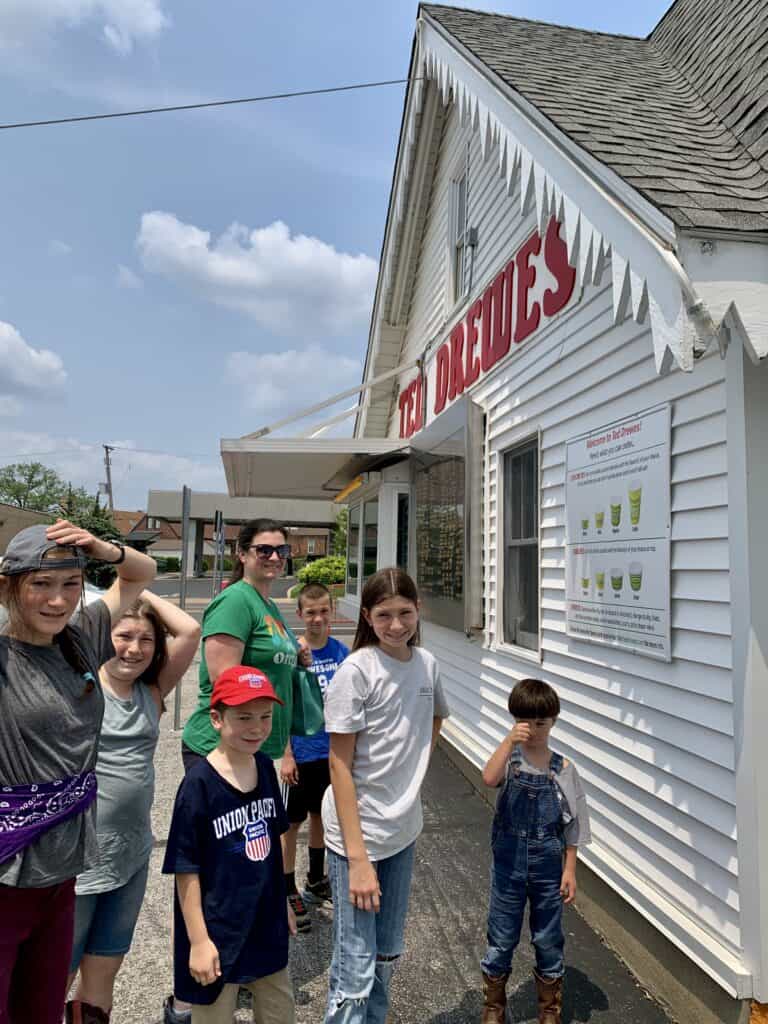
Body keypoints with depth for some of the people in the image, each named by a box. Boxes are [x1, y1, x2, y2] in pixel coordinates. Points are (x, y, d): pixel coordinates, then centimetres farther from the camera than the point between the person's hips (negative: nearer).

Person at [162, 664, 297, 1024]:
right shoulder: (199, 783, -23)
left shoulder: (265, 768, -4)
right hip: (218, 934, -6)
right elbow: (186, 869, -17)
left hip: (267, 926, 6)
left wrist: (282, 901, 15)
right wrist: (199, 940, -14)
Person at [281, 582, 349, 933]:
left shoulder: (341, 652, -4)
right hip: (301, 755, -4)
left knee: (320, 816, 21)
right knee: (291, 824, 8)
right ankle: (289, 894, 24)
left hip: (332, 751, 5)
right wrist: (286, 756, -14)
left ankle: (316, 881, 40)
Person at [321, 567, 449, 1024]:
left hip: (404, 830, 6)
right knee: (356, 970, 1)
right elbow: (340, 766, -16)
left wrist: (414, 762, 6)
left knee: (387, 955, 23)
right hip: (358, 832, -6)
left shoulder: (427, 663, 0)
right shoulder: (356, 671, -18)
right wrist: (357, 858, -18)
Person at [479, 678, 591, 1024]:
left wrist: (569, 870, -1)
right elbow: (489, 778, -33)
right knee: (501, 940, 13)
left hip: (547, 865, 1)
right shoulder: (509, 756, -10)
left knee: (548, 941, 16)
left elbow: (571, 826, 0)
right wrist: (509, 740, -38)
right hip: (509, 863, -1)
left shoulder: (563, 769, -6)